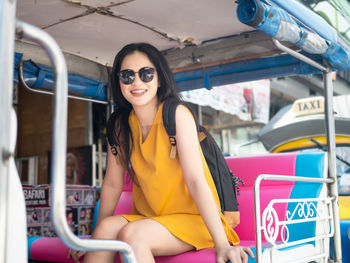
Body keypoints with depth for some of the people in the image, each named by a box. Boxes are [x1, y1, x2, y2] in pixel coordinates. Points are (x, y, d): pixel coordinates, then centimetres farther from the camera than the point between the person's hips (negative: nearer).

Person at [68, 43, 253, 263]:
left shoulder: (176, 115, -15)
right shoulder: (120, 125, 1)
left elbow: (195, 180, -21)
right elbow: (112, 184, 4)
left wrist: (222, 245, -24)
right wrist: (95, 237, 3)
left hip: (193, 220, -4)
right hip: (149, 218, 5)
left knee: (132, 234, -28)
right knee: (108, 227, -23)